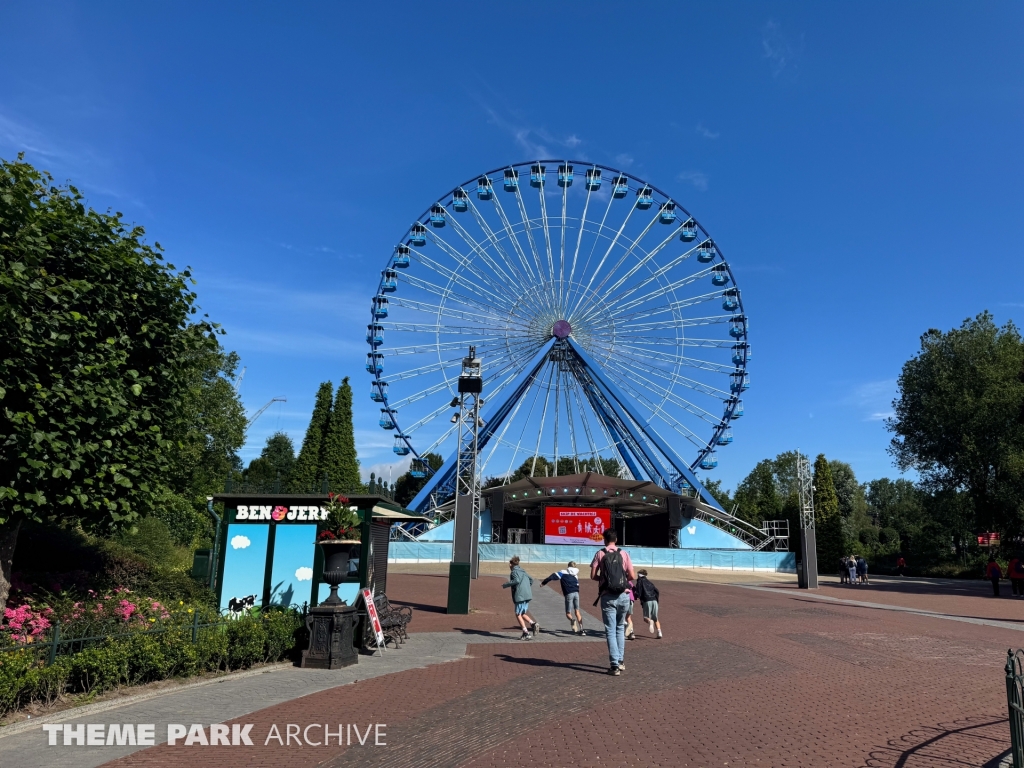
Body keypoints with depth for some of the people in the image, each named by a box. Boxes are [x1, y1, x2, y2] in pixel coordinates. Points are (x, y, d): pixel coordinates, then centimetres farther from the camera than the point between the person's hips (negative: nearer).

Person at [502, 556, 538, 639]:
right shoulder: (523, 571, 19)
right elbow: (531, 580, 23)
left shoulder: (514, 572, -5)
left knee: (518, 615, 1)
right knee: (522, 614, 18)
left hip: (520, 596, -8)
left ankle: (526, 633, -4)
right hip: (528, 595, 8)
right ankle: (533, 624, -2)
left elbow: (517, 580, -22)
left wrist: (505, 585, -13)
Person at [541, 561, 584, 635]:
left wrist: (543, 583, 7)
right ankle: (581, 629, 3)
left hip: (569, 594, -3)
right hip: (576, 593, 4)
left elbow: (553, 576, 2)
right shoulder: (575, 575, 24)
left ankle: (572, 620, -30)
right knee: (577, 611, 14)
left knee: (568, 613, 5)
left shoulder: (563, 573, 9)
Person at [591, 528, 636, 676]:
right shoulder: (624, 554, 2)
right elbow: (632, 576, 0)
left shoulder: (600, 554, -2)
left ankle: (614, 665, -3)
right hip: (623, 596, 2)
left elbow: (593, 576, -5)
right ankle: (620, 661, 21)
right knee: (620, 628, 19)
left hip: (608, 596, -2)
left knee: (611, 631, 2)